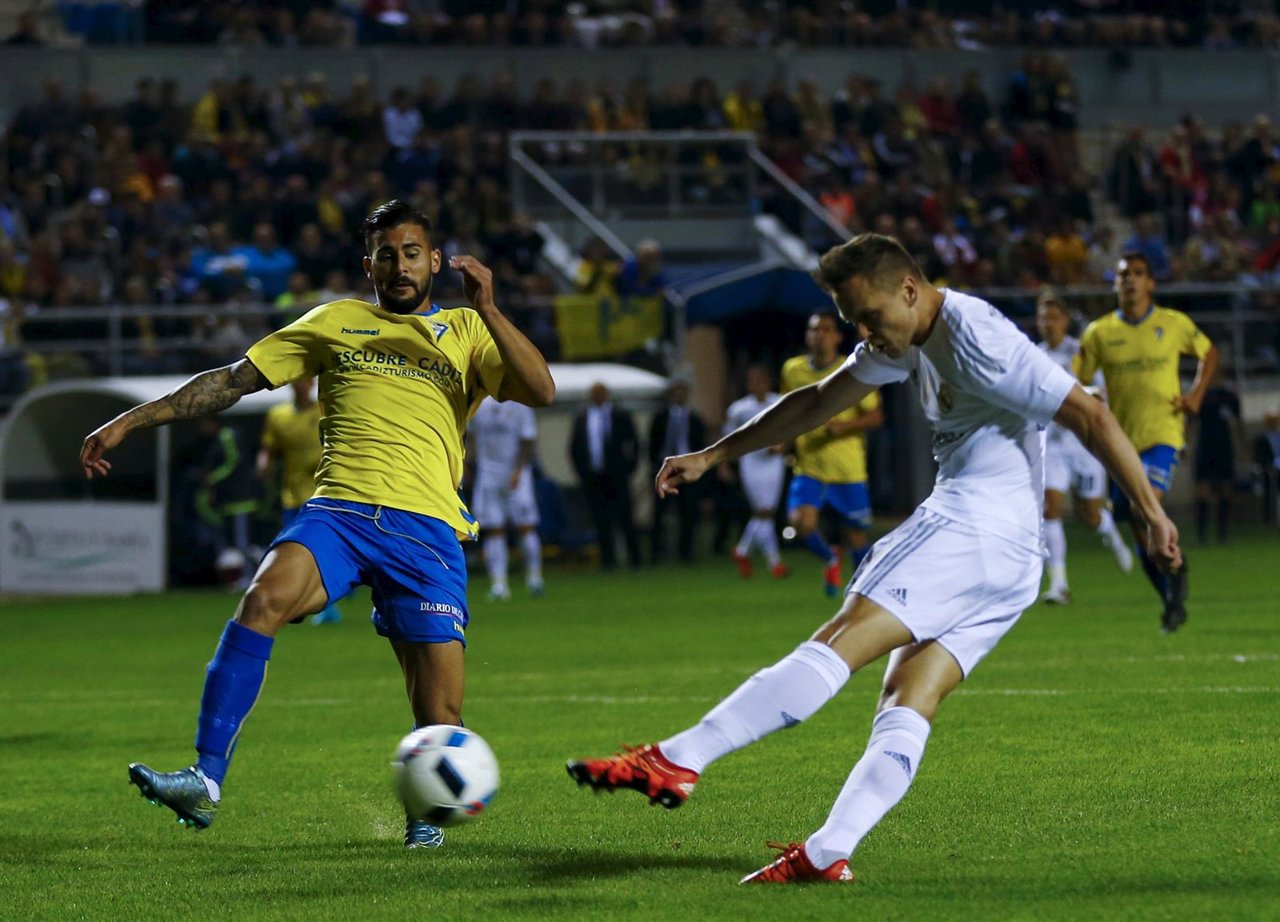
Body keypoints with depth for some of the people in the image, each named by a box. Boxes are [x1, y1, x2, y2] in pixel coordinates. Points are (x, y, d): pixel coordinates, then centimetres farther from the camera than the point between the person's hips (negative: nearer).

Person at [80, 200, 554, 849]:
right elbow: (234, 379, 19)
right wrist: (128, 423, 13)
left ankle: (424, 819, 26)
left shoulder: (467, 333, 17)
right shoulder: (336, 322, 20)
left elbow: (540, 392, 2)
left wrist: (487, 311, -9)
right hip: (338, 509, 0)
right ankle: (205, 782, -35)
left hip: (428, 530, 0)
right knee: (264, 599, -32)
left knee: (441, 719, -7)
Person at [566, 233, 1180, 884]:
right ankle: (827, 855, -13)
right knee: (909, 704, -3)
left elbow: (1090, 416, -16)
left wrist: (1152, 514, -18)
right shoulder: (910, 338, 17)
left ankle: (676, 761, -27)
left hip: (970, 529, -10)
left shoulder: (978, 341, -13)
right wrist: (712, 457, 28)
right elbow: (818, 403, 27)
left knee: (841, 642, -18)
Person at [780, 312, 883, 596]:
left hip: (848, 468, -2)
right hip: (808, 468, 2)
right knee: (800, 522, -19)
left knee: (855, 536, 1)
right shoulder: (792, 370, 5)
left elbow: (875, 415, -4)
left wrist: (843, 426, -20)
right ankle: (830, 559, 12)